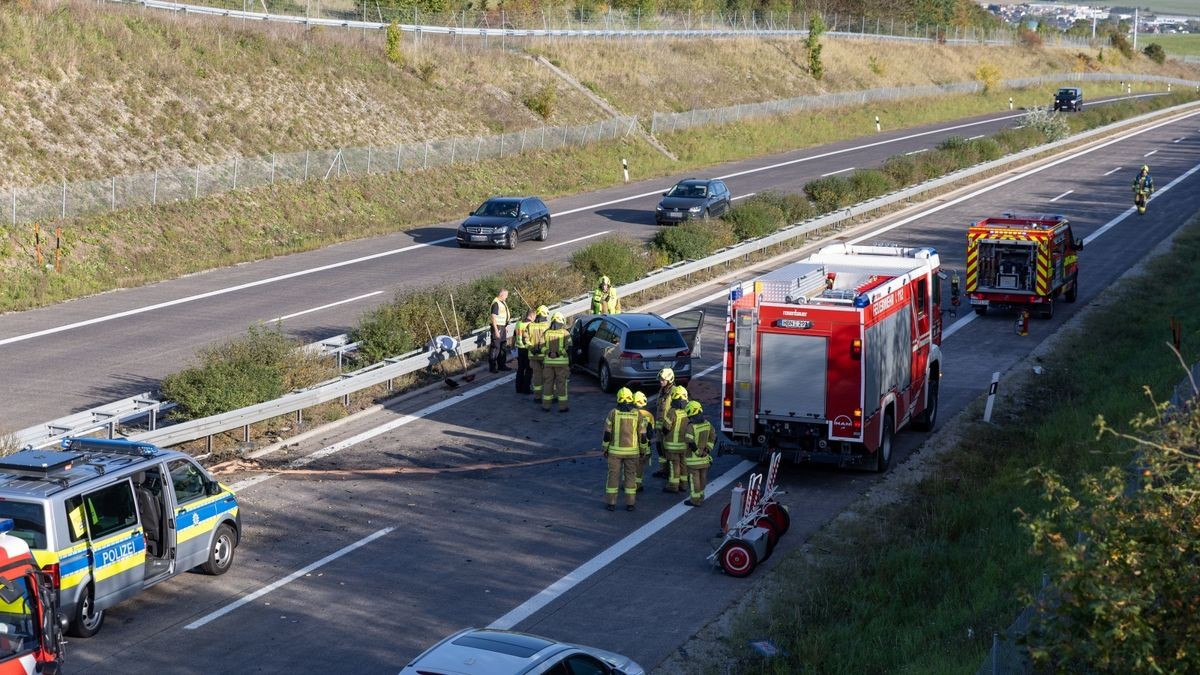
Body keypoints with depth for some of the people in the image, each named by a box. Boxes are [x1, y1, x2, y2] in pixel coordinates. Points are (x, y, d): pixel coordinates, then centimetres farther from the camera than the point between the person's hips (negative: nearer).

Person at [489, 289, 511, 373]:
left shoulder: (503, 302, 11)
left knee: (503, 347, 16)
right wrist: (496, 330, -23)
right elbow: (494, 317, -21)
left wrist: (506, 326, 20)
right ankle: (492, 367, -1)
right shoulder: (496, 303, -18)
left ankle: (502, 365, 25)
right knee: (495, 347, -6)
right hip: (497, 327, -10)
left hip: (502, 327, 10)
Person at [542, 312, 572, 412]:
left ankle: (546, 405, 11)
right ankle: (562, 406, 3)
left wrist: (542, 362, 14)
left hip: (548, 361, 2)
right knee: (561, 384, 3)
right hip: (562, 362, -2)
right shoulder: (565, 333, -5)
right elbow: (569, 349, -6)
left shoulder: (546, 333, 4)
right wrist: (570, 363, 1)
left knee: (548, 383, 9)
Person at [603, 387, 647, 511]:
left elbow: (607, 434, -8)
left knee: (613, 476, 8)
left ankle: (611, 503, 10)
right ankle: (630, 503, 11)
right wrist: (643, 451, 8)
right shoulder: (638, 415, -7)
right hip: (632, 451, 1)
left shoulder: (612, 413, -9)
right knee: (630, 476, 11)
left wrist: (605, 449, 4)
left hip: (615, 450, -1)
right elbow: (643, 436, -4)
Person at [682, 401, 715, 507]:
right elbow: (713, 438, 6)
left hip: (694, 458, -6)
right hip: (705, 457, 7)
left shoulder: (691, 426, -20)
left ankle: (695, 500, 7)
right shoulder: (707, 423, 0)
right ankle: (700, 497, 26)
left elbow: (691, 443, -24)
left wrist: (698, 452, -13)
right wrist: (707, 449, 4)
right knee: (702, 477, 16)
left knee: (694, 478, 2)